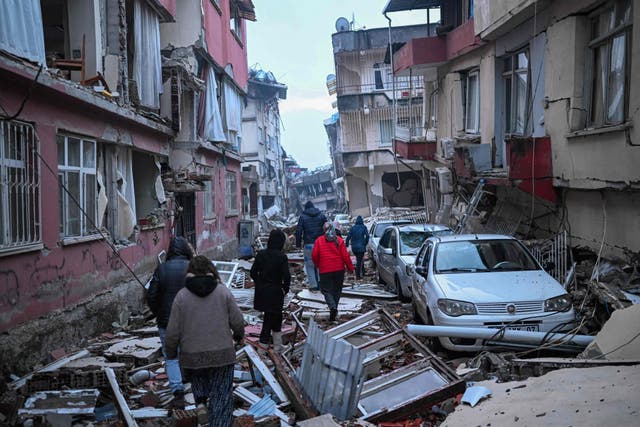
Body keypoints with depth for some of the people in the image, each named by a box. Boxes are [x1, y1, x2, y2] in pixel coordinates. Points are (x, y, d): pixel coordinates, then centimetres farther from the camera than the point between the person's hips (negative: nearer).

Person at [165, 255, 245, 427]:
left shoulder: (182, 295, -5)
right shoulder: (223, 291, -4)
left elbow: (173, 331, -4)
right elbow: (237, 321, -2)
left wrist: (171, 352, 13)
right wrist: (239, 335, 19)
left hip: (192, 356, 1)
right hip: (222, 354, -1)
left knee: (197, 376, 30)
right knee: (221, 395, 10)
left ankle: (201, 401, 11)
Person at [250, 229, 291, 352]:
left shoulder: (261, 254, -3)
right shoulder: (282, 257, -16)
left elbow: (253, 272, 1)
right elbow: (286, 276, -18)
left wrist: (259, 284, 14)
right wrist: (285, 289, -2)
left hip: (262, 291, 5)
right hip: (275, 291, -5)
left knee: (275, 316, 19)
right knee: (270, 317, 9)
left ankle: (277, 344, 29)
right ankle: (263, 341, 10)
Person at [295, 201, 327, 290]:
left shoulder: (303, 217, 1)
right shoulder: (321, 215, 8)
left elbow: (298, 231, -3)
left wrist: (298, 243, 4)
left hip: (309, 244, -2)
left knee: (310, 265, 4)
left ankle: (313, 285, -1)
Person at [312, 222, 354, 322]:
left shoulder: (319, 240, -2)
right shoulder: (339, 240, -1)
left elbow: (314, 255, -5)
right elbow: (345, 256, -5)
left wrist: (317, 265, 14)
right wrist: (350, 268, 5)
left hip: (325, 270, -2)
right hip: (339, 269, 2)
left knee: (326, 290, 4)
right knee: (337, 290, 15)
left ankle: (333, 307, -20)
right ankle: (334, 310, 21)